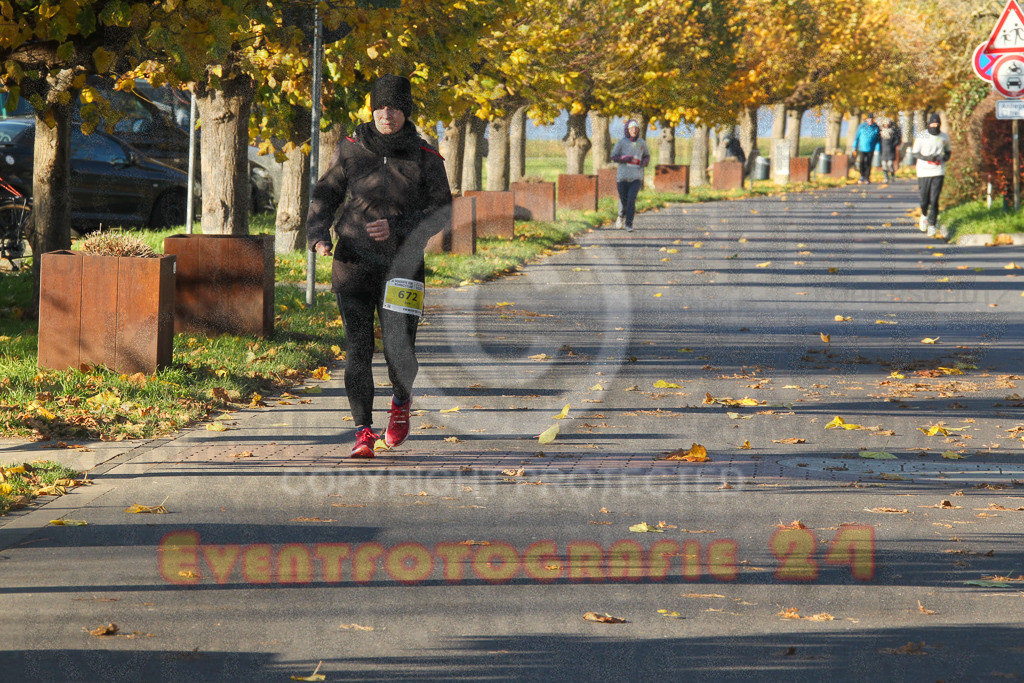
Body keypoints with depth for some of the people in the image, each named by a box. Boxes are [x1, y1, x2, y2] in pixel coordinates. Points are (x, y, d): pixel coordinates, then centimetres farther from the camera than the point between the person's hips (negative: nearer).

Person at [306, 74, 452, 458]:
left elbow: (440, 213, -2)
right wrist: (318, 234, -6)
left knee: (399, 349, -8)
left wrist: (396, 226, -16)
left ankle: (401, 401, 25)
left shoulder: (425, 159, -2)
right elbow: (326, 195, 11)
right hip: (354, 260, 1)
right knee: (357, 348, -4)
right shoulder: (352, 150, 2)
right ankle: (363, 431, 3)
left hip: (400, 264, -1)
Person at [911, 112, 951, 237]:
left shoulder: (944, 137, 6)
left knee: (934, 200, -7)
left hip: (938, 172, 1)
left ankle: (932, 224, 2)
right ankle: (924, 215, 36)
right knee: (924, 200, 4)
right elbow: (914, 153, 0)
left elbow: (948, 150, 22)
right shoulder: (921, 136, -2)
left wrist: (946, 156, -2)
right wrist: (927, 157, -17)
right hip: (924, 172, -1)